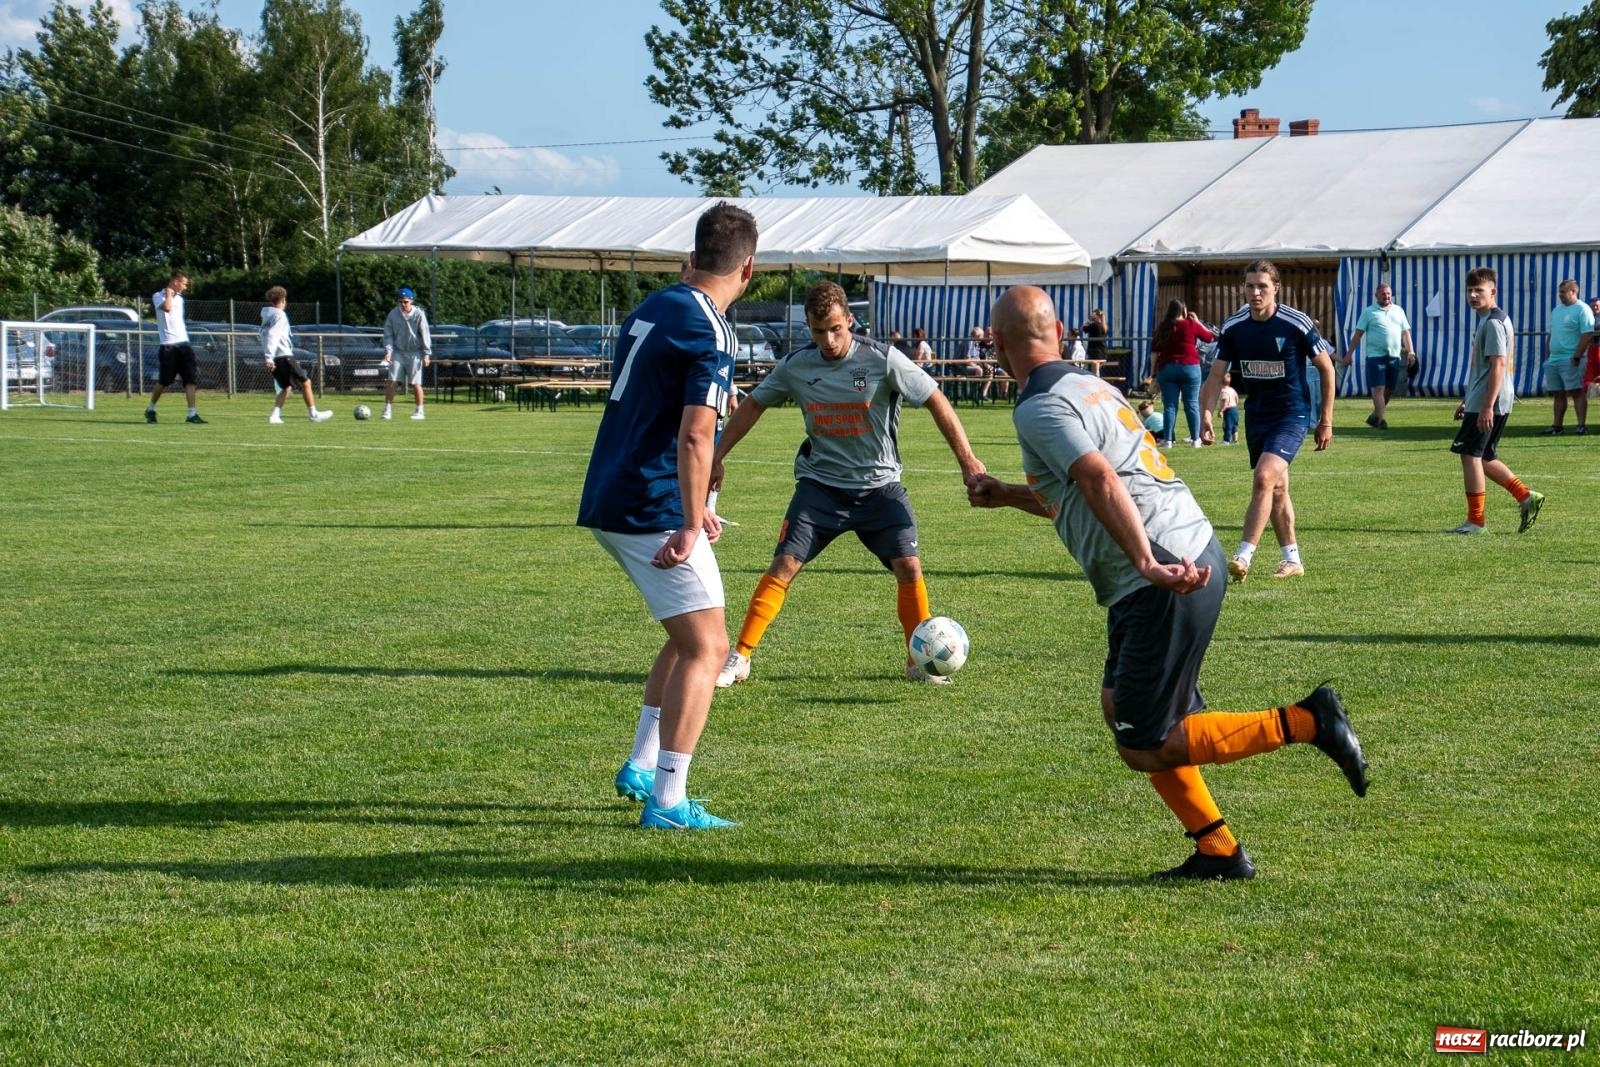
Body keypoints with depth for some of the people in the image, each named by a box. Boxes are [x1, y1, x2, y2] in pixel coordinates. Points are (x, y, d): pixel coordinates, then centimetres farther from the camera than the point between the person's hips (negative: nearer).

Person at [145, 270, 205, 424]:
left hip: (183, 343, 6)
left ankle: (192, 413, -7)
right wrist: (169, 292, -10)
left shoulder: (179, 298, 18)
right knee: (164, 381, 1)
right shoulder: (158, 296, -4)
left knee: (191, 379, -6)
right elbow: (166, 307, -24)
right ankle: (151, 409, 20)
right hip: (168, 345, -6)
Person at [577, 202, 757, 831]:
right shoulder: (710, 333, -14)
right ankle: (667, 802, -5)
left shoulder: (651, 309, 14)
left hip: (612, 501, 9)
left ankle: (641, 767, 23)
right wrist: (691, 526, -19)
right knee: (706, 648, -3)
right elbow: (695, 436, -22)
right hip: (653, 512, -9)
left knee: (688, 637, 21)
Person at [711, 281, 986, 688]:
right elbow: (753, 406, 10)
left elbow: (936, 402, -8)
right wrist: (716, 456, 7)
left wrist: (967, 459, -13)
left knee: (909, 567, -11)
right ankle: (739, 657, 0)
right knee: (783, 566, -10)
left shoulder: (883, 360, -13)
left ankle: (920, 661, 8)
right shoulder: (796, 366, -4)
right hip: (820, 485, 1)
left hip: (879, 485, -1)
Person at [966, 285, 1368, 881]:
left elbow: (1100, 482, -27)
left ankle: (1305, 723, -6)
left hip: (1166, 581, -10)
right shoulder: (1091, 387, 20)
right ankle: (1217, 852, 20)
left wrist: (1146, 563, -36)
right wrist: (1007, 495, 32)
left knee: (1143, 747, -1)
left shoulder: (1039, 409, -10)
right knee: (1121, 707, 19)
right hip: (1194, 558, 10)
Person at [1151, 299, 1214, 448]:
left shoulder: (1162, 328, 5)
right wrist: (1197, 321, 18)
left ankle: (1167, 440, -1)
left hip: (1166, 368, 2)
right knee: (1192, 404, 4)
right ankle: (1195, 439, 4)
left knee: (1169, 406, 3)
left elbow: (1154, 352, 6)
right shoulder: (1191, 325, -2)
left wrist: (1154, 374, 10)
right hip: (1189, 368, -2)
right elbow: (1210, 337, 10)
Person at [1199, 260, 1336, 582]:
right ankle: (1293, 559, 25)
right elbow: (1216, 376, -1)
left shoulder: (1297, 324, -14)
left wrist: (1326, 420, -2)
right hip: (1256, 414, 5)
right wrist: (1206, 414, -18)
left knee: (1264, 478, -22)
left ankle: (1243, 557, -24)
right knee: (1277, 488, 13)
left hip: (1292, 413, -5)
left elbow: (1326, 369, -3)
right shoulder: (1233, 328, -3)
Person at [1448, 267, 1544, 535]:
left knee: (1470, 454, -6)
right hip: (1480, 401, 10)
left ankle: (1475, 521, -2)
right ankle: (1526, 497, 13)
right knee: (1484, 457, 14)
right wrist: (1467, 400, 28)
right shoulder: (1487, 320, 18)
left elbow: (1498, 365, -21)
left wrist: (1487, 406, -25)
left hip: (1488, 402, -10)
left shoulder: (1493, 322, -14)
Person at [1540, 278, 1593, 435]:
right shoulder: (1556, 310, 18)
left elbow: (1587, 335, -15)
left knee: (1577, 392, -8)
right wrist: (1547, 355, 15)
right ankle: (1556, 427, 13)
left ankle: (1582, 425, -9)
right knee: (1558, 394, 10)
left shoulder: (1582, 309, -8)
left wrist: (1577, 357, -20)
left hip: (1570, 360, -8)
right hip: (1553, 360, 8)